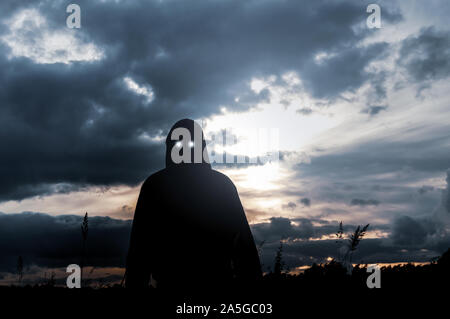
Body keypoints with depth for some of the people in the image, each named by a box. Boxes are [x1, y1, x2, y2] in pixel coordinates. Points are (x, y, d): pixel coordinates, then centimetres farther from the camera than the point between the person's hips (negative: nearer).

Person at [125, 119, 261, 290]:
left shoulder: (154, 186, 0)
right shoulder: (223, 184, 3)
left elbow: (139, 243, -2)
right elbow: (244, 240, 3)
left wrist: (134, 283, 4)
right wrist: (250, 280, 7)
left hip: (171, 282, -1)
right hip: (218, 280, 1)